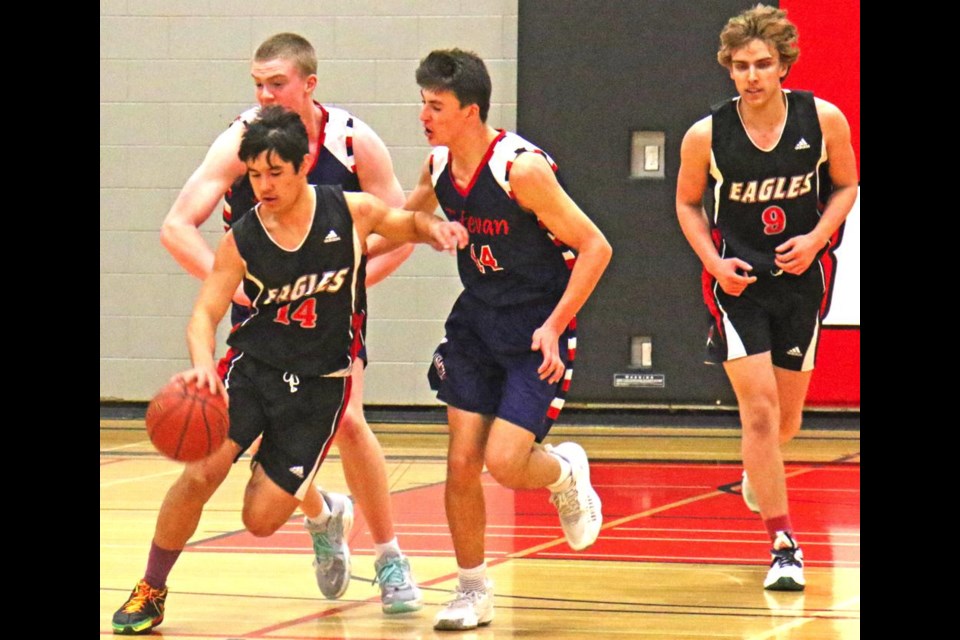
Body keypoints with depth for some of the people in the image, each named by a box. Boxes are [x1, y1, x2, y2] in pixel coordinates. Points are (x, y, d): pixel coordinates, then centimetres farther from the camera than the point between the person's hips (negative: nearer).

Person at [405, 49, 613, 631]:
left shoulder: (522, 168, -23)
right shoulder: (439, 167, -2)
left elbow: (595, 246, -20)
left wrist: (554, 326, -21)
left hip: (537, 328, -6)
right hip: (477, 319, 6)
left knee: (504, 462, -15)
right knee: (461, 463, -1)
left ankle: (565, 472, 21)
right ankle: (474, 591, 15)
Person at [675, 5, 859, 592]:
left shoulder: (824, 120, -10)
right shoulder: (706, 137, -11)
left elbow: (846, 186, 5)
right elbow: (688, 202, 6)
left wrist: (816, 239, -11)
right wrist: (715, 262, -9)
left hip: (800, 278, 2)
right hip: (738, 279, -2)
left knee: (787, 417, 12)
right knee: (759, 407, -13)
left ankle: (758, 470, 49)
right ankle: (784, 546, -7)